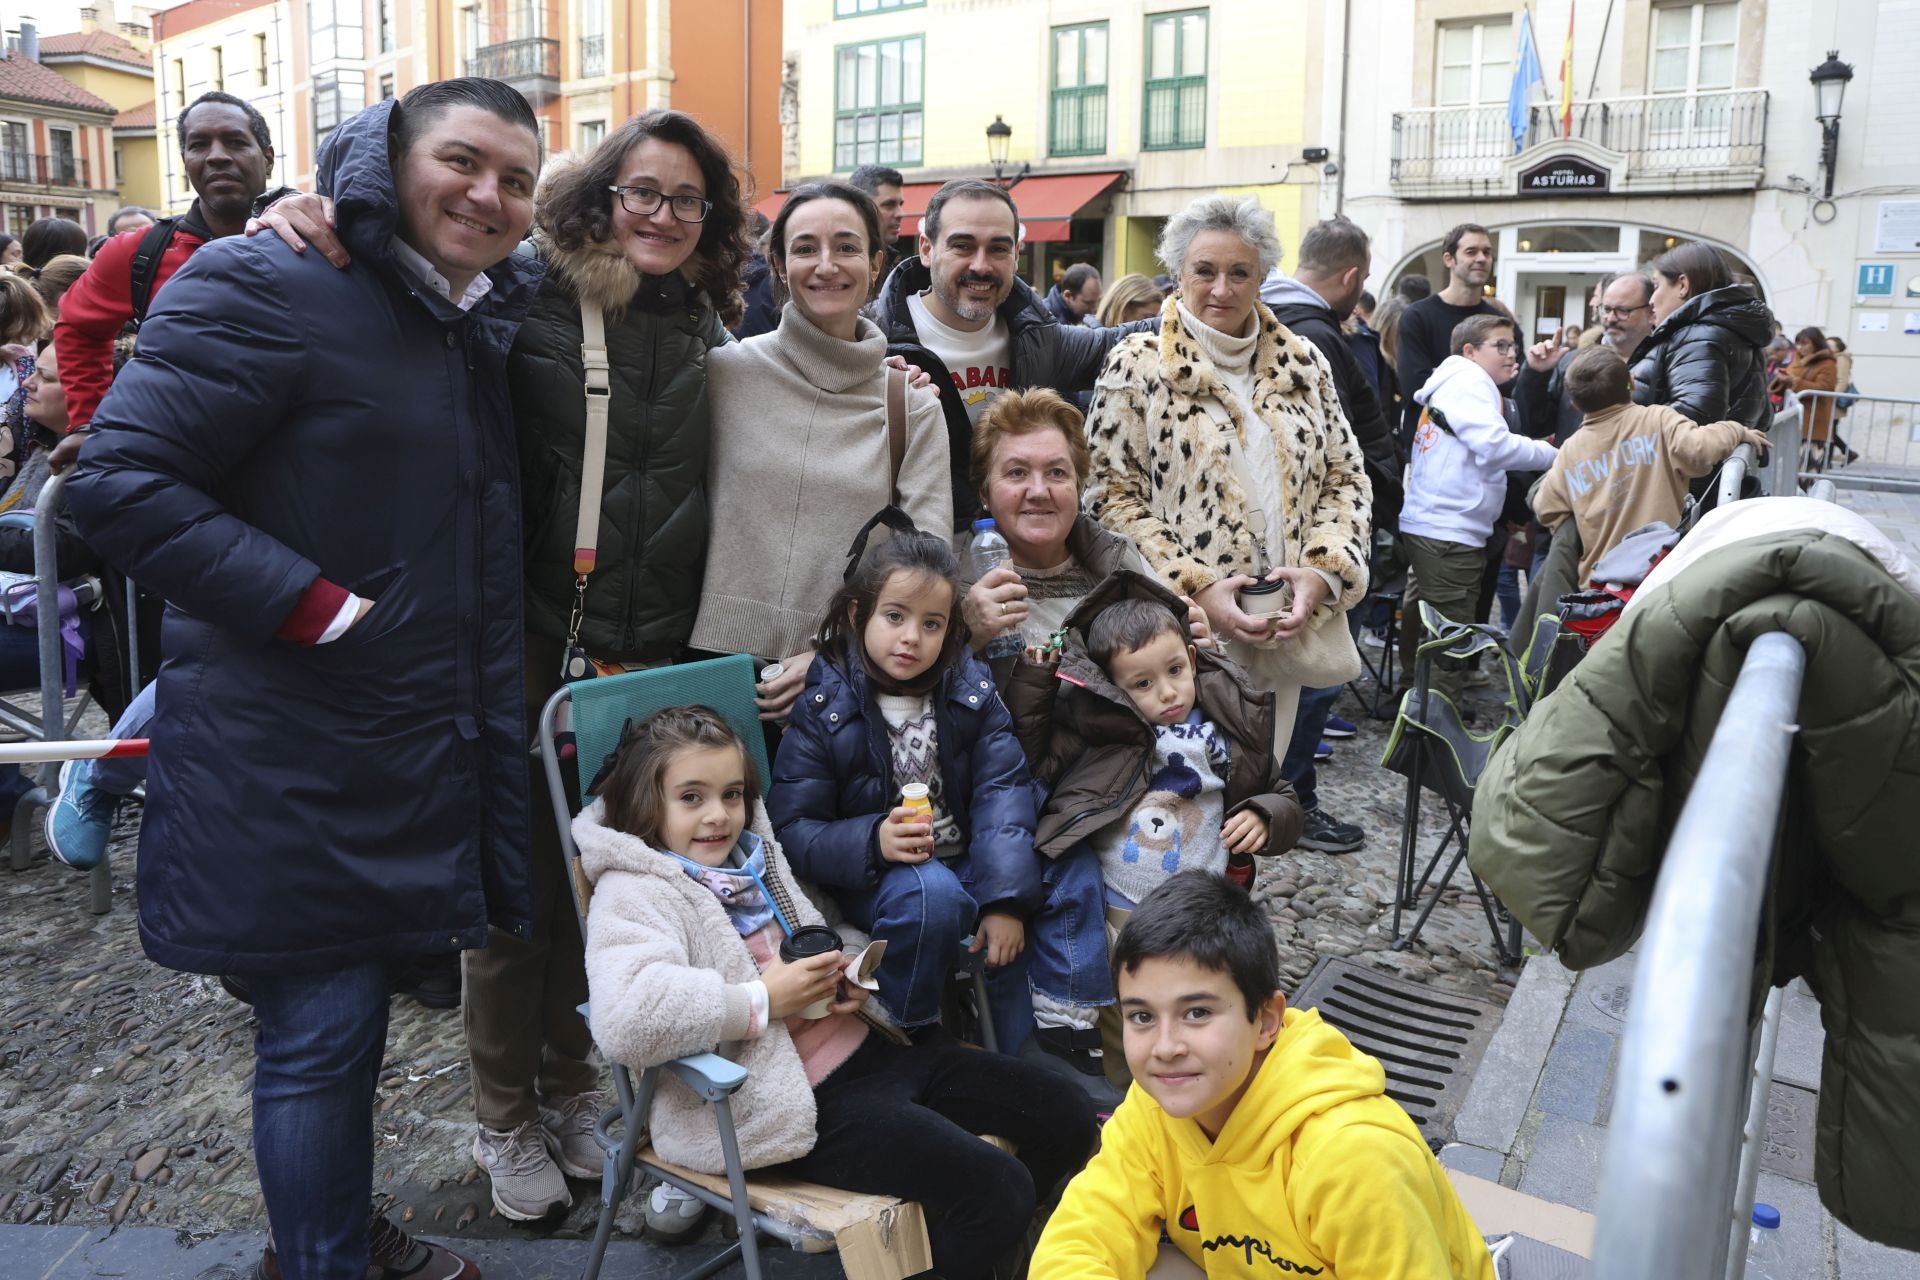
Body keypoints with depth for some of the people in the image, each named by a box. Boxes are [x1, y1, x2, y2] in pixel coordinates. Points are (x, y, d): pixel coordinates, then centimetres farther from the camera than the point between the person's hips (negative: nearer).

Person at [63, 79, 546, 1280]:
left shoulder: (484, 320, 11)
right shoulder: (269, 285, -14)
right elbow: (120, 481, -18)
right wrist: (312, 605, -21)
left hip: (415, 749, 8)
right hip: (293, 758, -8)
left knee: (353, 1013, 21)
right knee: (318, 1032, 2)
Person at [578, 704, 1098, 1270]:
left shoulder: (752, 852, 13)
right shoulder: (634, 892, -12)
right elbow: (624, 1019, -33)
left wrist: (845, 975, 4)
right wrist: (765, 1000, -23)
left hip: (862, 1048, 9)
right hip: (790, 1099, -9)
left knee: (1066, 1116, 7)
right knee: (998, 1190, -22)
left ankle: (986, 1243, 30)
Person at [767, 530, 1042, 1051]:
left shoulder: (971, 689, 0)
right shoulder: (823, 709, -9)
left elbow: (1002, 790, -9)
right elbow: (794, 829, -10)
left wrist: (1006, 898, -20)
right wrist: (873, 841, -28)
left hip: (968, 861, 4)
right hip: (874, 873, -4)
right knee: (933, 893, -33)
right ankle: (905, 1045, -13)